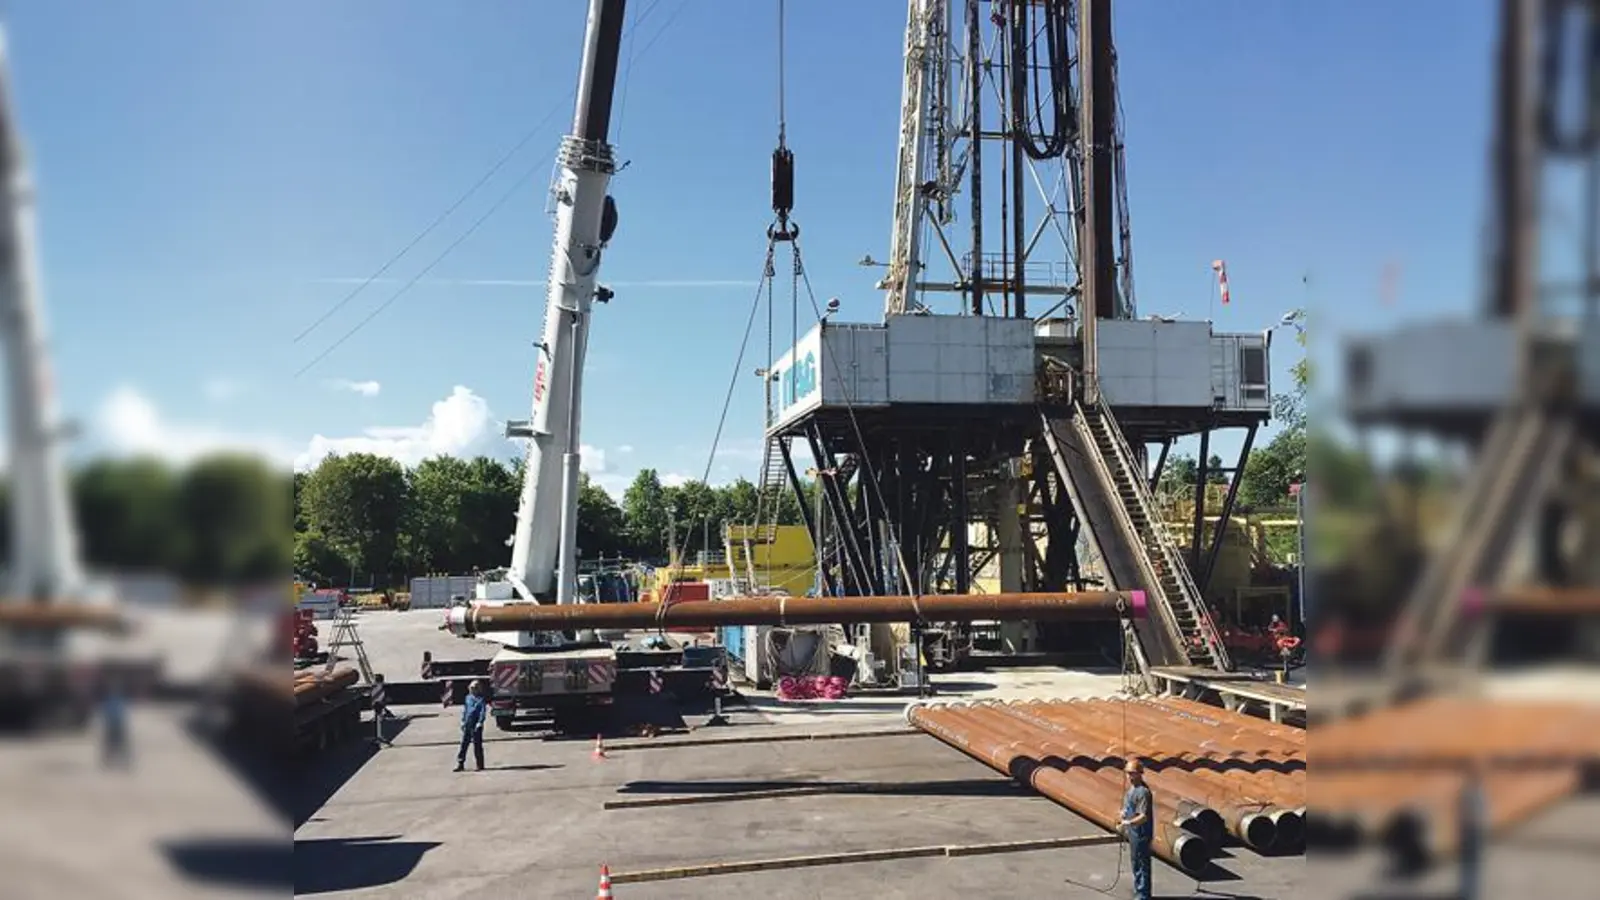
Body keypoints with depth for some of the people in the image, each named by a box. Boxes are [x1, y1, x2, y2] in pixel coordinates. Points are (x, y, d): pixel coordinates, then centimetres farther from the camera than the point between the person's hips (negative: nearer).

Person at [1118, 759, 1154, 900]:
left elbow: (1144, 817, -27)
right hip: (1133, 833, 10)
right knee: (1135, 862, 20)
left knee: (1142, 864, 0)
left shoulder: (1143, 792, -23)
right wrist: (1124, 813, 6)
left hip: (1141, 834, -10)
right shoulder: (1132, 788, 8)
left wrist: (1129, 822, -34)